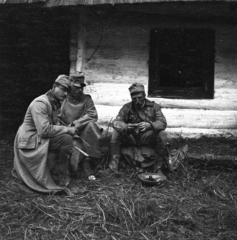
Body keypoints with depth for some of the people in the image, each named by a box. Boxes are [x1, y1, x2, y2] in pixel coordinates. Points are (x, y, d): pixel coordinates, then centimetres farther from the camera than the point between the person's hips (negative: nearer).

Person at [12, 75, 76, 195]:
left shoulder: (55, 103, 11)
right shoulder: (40, 103, -20)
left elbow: (53, 125, 11)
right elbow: (44, 130, -28)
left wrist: (66, 129, -8)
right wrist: (68, 129, -21)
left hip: (39, 139, 10)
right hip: (30, 141, -10)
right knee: (66, 139, -22)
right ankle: (63, 183, -15)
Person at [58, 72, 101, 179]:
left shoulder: (86, 99, 6)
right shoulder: (63, 101, 0)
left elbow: (93, 115, -8)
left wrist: (75, 123, -15)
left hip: (83, 134, 3)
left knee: (91, 124, -29)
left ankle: (87, 162, -18)